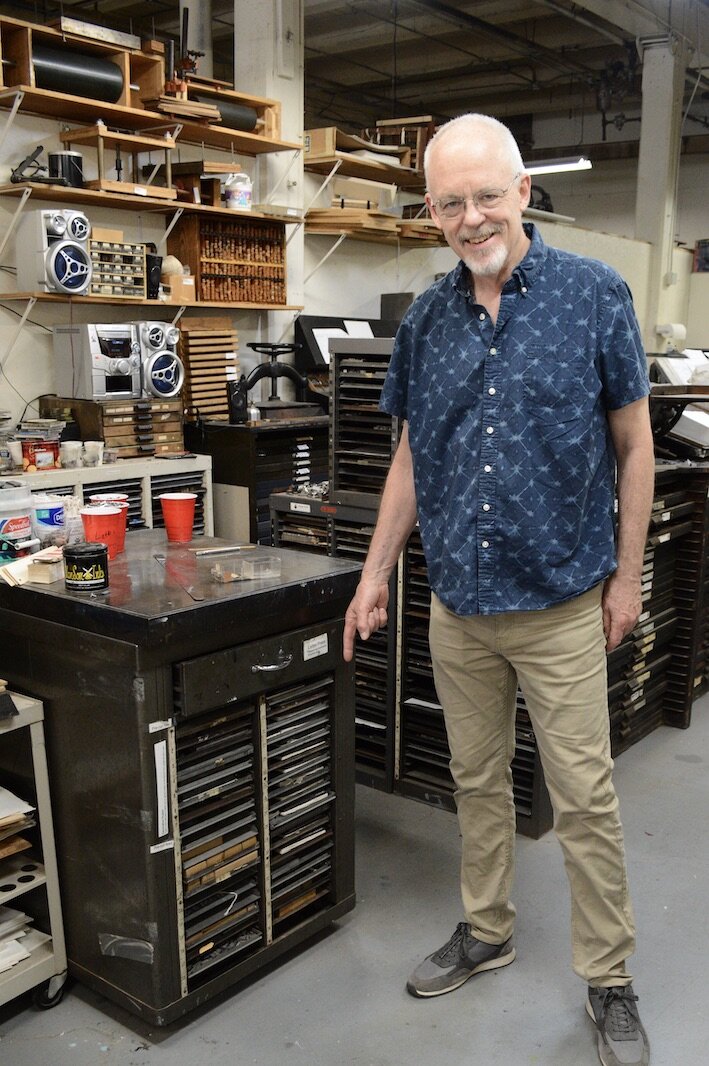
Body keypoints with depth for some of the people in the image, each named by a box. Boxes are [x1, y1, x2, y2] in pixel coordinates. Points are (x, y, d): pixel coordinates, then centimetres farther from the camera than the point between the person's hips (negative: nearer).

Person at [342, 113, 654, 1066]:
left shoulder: (594, 295, -7)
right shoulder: (428, 317, 4)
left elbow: (632, 442, -2)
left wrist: (628, 573, -2)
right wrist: (376, 572, 9)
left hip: (560, 605, -4)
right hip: (457, 603, 4)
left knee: (585, 799, 6)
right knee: (477, 781, 18)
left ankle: (609, 980, 26)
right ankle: (486, 930, 38)